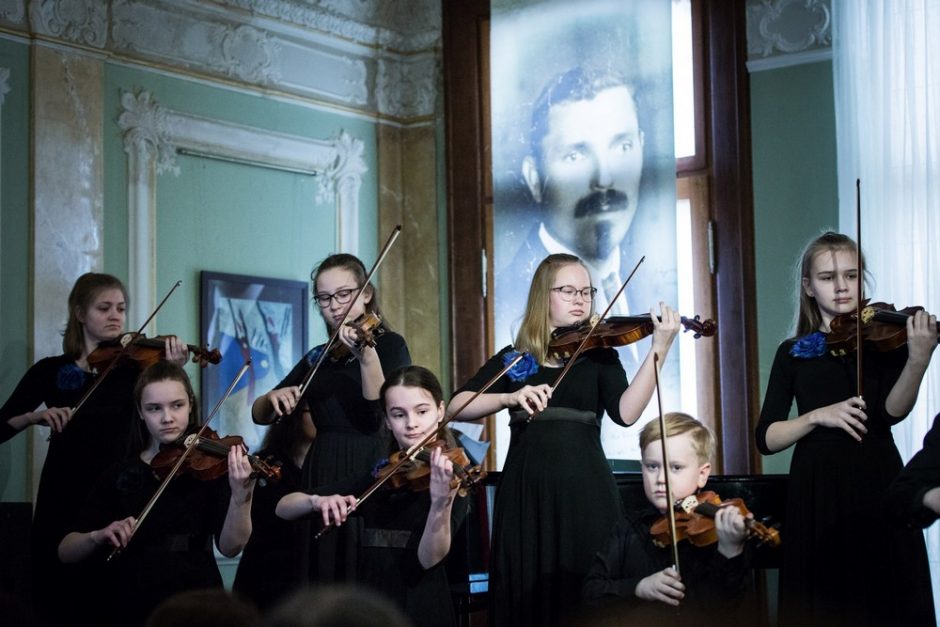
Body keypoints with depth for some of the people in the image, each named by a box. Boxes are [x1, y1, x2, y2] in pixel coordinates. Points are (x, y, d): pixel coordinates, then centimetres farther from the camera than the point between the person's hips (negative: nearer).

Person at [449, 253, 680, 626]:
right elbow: (457, 407, 0)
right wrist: (510, 397, -16)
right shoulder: (513, 358, 10)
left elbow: (626, 413, -11)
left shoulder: (599, 353, 7)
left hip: (584, 491, -1)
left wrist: (659, 350, -20)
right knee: (526, 596, 3)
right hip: (525, 491, 1)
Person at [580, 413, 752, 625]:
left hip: (697, 622, -3)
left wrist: (730, 550, -26)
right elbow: (591, 589, 6)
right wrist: (639, 587, -10)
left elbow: (732, 599, -10)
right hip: (639, 621, 3)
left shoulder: (713, 524, 0)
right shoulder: (631, 527, 9)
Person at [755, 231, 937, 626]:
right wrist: (818, 415, -13)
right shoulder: (793, 353, 9)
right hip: (818, 491, 1)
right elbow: (766, 439, 3)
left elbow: (891, 411, -13)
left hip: (878, 486, -1)